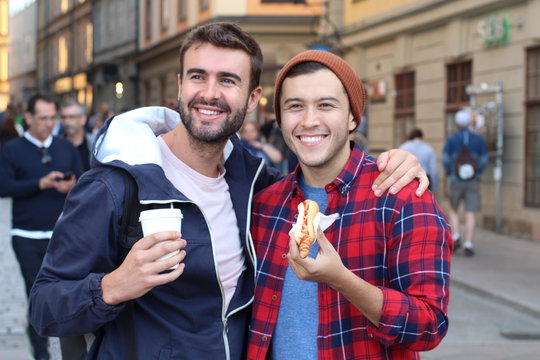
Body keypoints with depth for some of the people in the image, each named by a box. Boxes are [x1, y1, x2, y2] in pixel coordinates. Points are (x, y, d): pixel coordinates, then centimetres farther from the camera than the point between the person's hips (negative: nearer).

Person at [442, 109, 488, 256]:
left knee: (453, 210, 17)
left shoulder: (451, 139, -3)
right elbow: (484, 160, 1)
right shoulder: (478, 139, 1)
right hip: (473, 181, 1)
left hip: (456, 181, -1)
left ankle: (456, 237, 1)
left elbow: (445, 159, -5)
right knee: (470, 213, 1)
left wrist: (449, 175, 8)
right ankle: (468, 244, -5)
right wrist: (477, 174, 12)